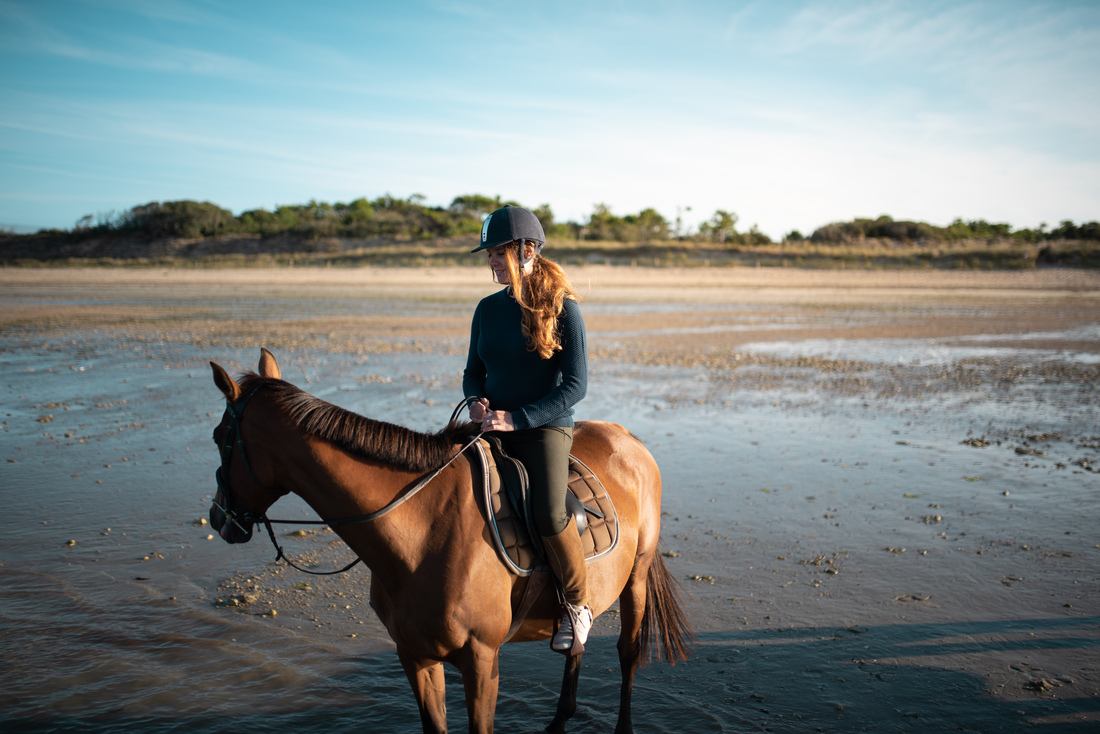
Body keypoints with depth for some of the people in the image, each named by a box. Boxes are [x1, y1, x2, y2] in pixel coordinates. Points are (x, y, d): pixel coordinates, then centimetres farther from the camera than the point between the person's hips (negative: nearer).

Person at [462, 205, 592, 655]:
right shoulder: (488, 309, 9)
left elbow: (575, 385, -11)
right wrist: (476, 399, -6)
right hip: (491, 426, 6)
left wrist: (517, 418, -19)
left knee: (549, 515, -27)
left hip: (545, 426, -6)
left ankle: (577, 604, 0)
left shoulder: (563, 309, -7)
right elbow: (474, 370, 17)